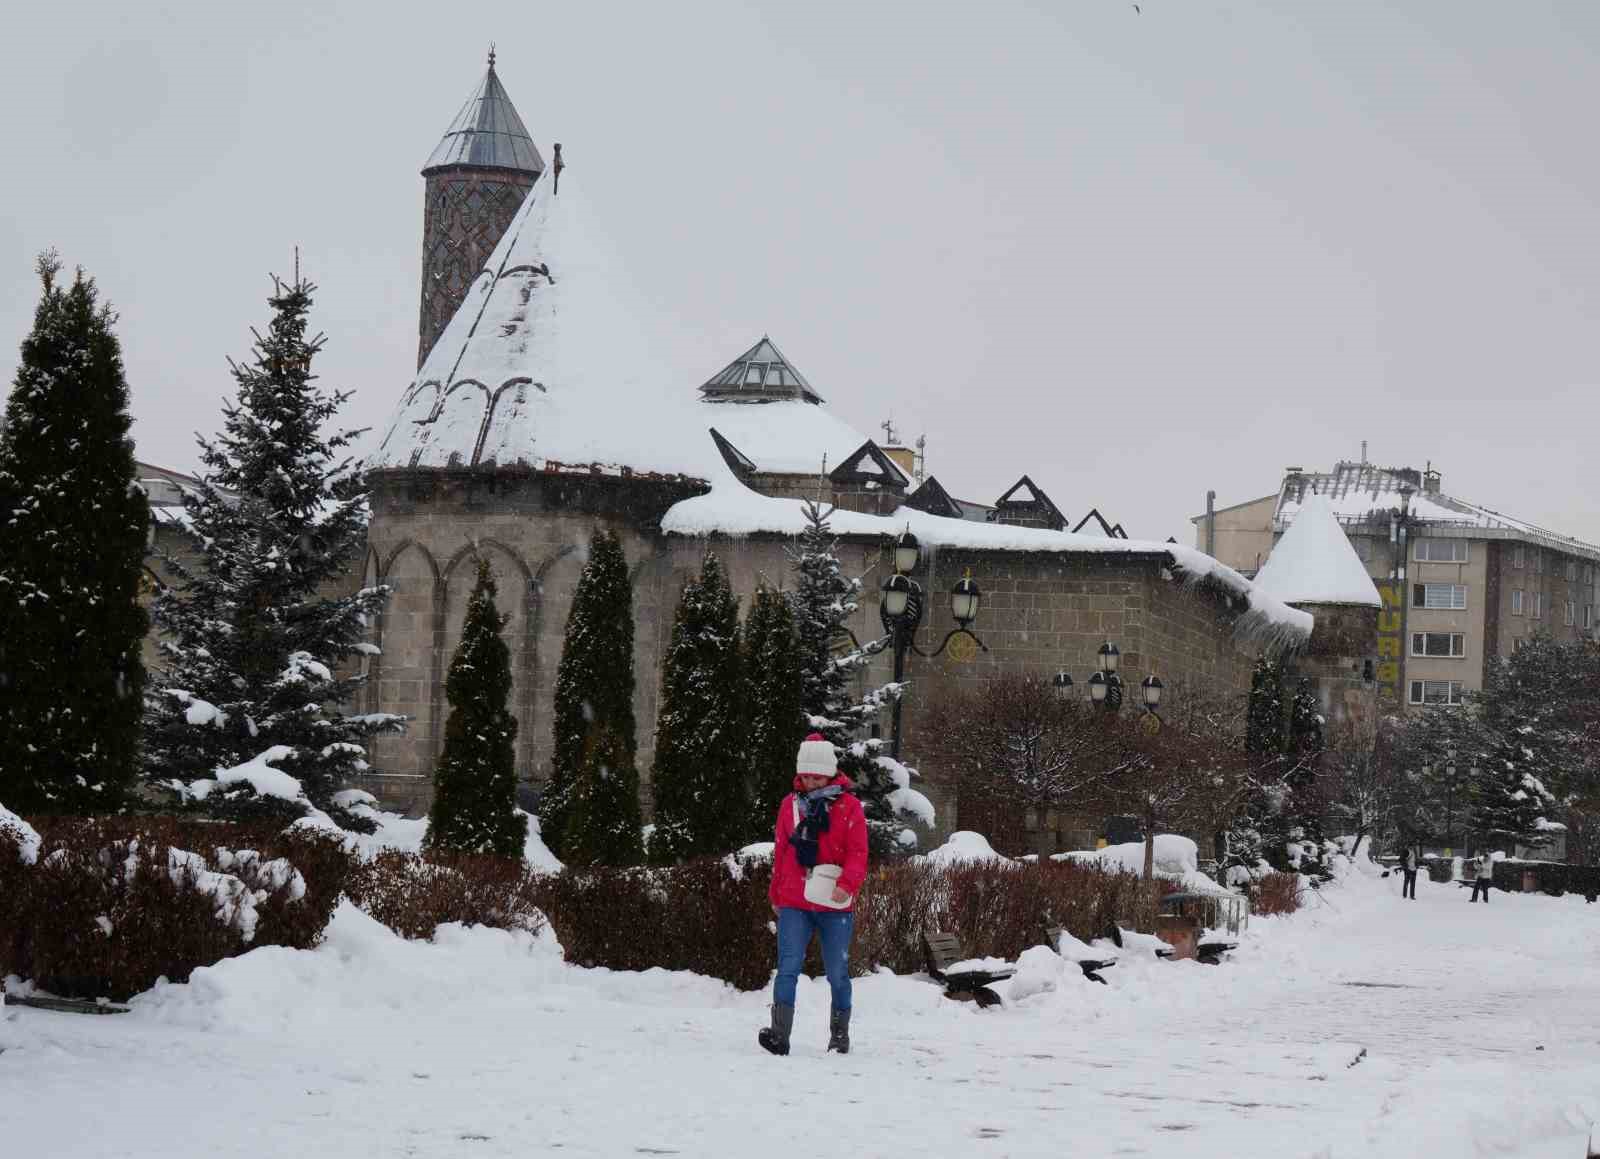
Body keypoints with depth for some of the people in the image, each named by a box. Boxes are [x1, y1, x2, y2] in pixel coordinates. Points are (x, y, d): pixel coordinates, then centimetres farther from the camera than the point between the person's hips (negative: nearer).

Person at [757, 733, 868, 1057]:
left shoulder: (848, 806, 1)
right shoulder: (790, 805, 10)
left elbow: (857, 853, -5)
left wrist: (847, 884, -22)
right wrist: (775, 894, 21)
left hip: (835, 905, -2)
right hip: (793, 903, 2)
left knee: (837, 973, 6)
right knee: (788, 966, -12)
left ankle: (840, 1036, 19)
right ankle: (780, 1034, -19)